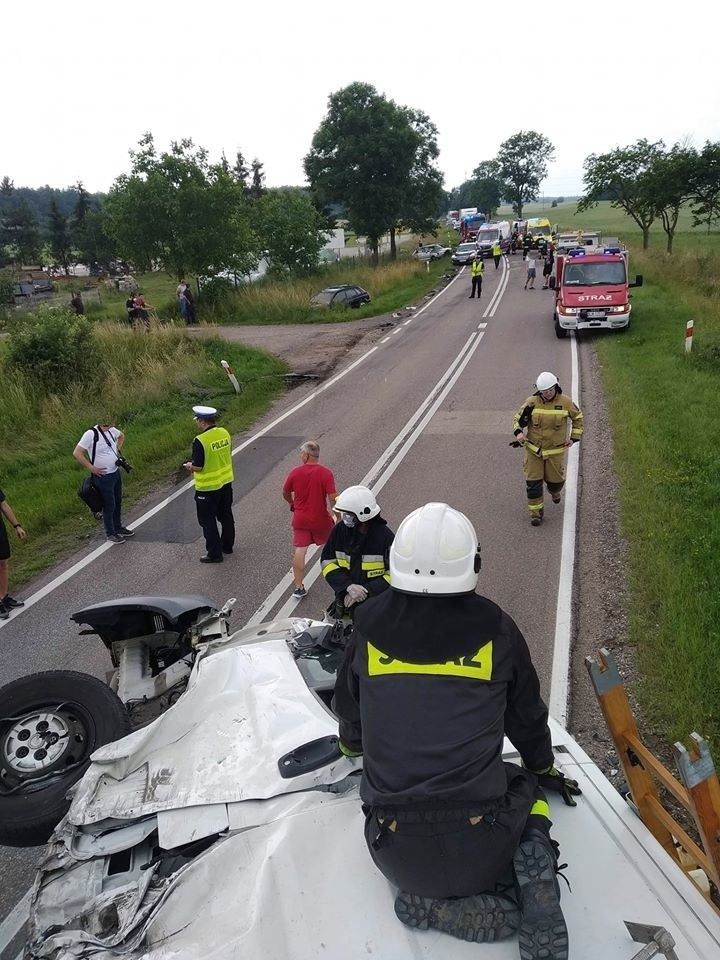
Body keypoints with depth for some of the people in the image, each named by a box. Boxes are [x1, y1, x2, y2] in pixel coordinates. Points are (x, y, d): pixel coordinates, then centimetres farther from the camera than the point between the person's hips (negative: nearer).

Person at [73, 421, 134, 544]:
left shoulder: (112, 430, 0)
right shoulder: (91, 434, -21)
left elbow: (121, 436, 24)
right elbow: (77, 453, -22)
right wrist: (91, 468, -19)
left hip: (116, 473, 7)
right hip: (103, 477, -7)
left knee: (118, 503, 20)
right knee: (109, 506, 4)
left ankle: (118, 528, 37)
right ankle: (110, 533, 20)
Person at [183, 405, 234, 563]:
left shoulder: (200, 441, -24)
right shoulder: (224, 433, -3)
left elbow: (198, 467, -21)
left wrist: (189, 466, 0)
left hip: (208, 487, -7)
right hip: (226, 482, 7)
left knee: (208, 520, 7)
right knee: (226, 515, 22)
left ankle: (215, 553, 12)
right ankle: (227, 545, 36)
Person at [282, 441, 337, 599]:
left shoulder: (295, 472, -8)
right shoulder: (326, 473, -15)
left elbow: (285, 493, 6)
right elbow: (332, 498, -19)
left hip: (300, 519, 1)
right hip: (321, 519, 0)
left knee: (299, 551, 2)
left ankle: (298, 587, 1)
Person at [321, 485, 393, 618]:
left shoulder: (385, 536, -13)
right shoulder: (340, 530, -2)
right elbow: (327, 561, -1)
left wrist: (366, 591, -20)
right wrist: (348, 586, -16)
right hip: (345, 600, 4)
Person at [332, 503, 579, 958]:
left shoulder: (371, 623, -4)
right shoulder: (493, 626, -6)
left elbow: (349, 715, 13)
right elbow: (528, 715, 12)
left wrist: (354, 746, 37)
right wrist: (543, 767, 33)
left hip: (400, 856, 1)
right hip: (478, 845, 0)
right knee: (526, 787, 29)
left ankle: (432, 904, 3)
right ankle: (531, 859, 0)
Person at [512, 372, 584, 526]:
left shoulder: (565, 402, -6)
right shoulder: (531, 402, -8)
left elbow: (578, 417, 11)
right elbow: (518, 418, 3)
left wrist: (574, 437, 6)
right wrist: (518, 432, -17)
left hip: (555, 450, 0)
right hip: (533, 449, 0)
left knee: (555, 479, 10)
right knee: (533, 481, -3)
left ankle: (554, 491, 48)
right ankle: (536, 511, 11)